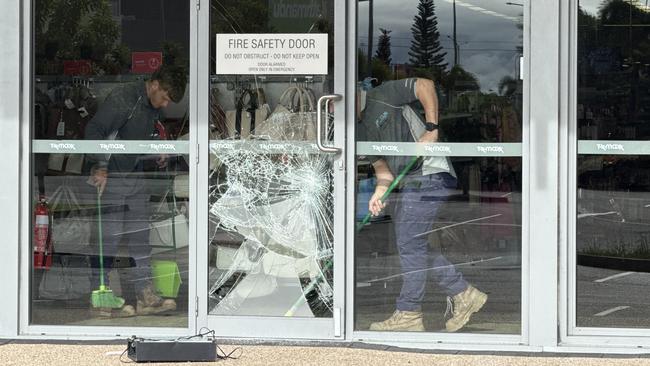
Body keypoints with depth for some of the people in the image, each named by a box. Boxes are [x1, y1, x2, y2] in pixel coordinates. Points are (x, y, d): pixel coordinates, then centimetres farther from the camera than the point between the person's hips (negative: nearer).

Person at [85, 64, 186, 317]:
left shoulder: (154, 107, 10)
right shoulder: (123, 98, -17)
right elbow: (94, 130, -21)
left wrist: (157, 155, 10)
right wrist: (100, 167, -25)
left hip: (137, 178, 8)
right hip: (111, 178, -8)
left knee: (140, 237, 7)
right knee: (109, 238, -5)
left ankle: (145, 296, 10)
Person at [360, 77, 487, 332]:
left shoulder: (382, 96, -4)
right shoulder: (363, 128, 18)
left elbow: (425, 85, -10)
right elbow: (381, 166, 12)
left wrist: (431, 129, -15)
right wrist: (380, 191, -8)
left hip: (428, 174, -9)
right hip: (408, 184, 9)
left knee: (410, 244, -7)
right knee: (416, 244, 10)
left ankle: (409, 314, -1)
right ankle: (463, 294, 19)